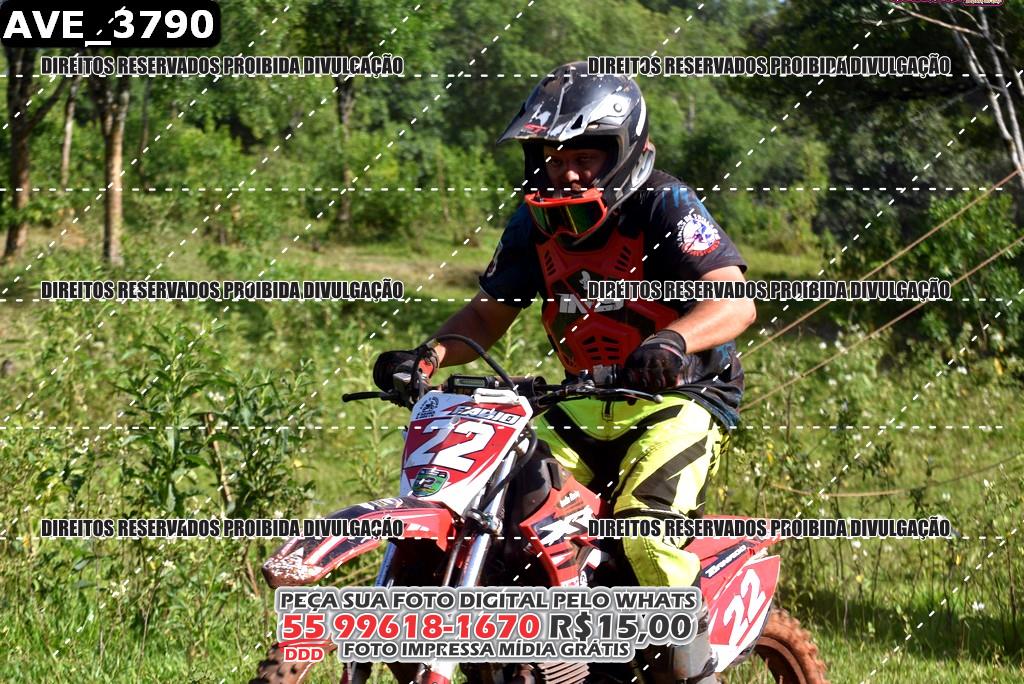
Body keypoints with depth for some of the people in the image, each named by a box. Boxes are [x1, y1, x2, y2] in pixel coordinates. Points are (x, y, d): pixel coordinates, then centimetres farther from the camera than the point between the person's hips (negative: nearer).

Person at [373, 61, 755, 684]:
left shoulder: (665, 206, -16)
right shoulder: (536, 224, 4)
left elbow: (736, 302, -27)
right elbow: (490, 313, 8)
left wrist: (673, 341, -48)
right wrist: (432, 356, -13)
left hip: (681, 397, -7)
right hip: (591, 402, 7)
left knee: (644, 530, -28)